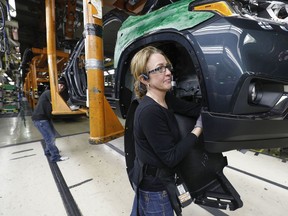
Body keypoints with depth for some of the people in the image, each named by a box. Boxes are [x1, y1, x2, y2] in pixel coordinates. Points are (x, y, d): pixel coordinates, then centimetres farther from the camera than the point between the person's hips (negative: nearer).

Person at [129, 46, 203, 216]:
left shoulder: (166, 98, -4)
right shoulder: (149, 111, -30)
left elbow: (196, 109, -7)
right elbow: (171, 157, -25)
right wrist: (198, 129, -19)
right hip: (154, 185, -7)